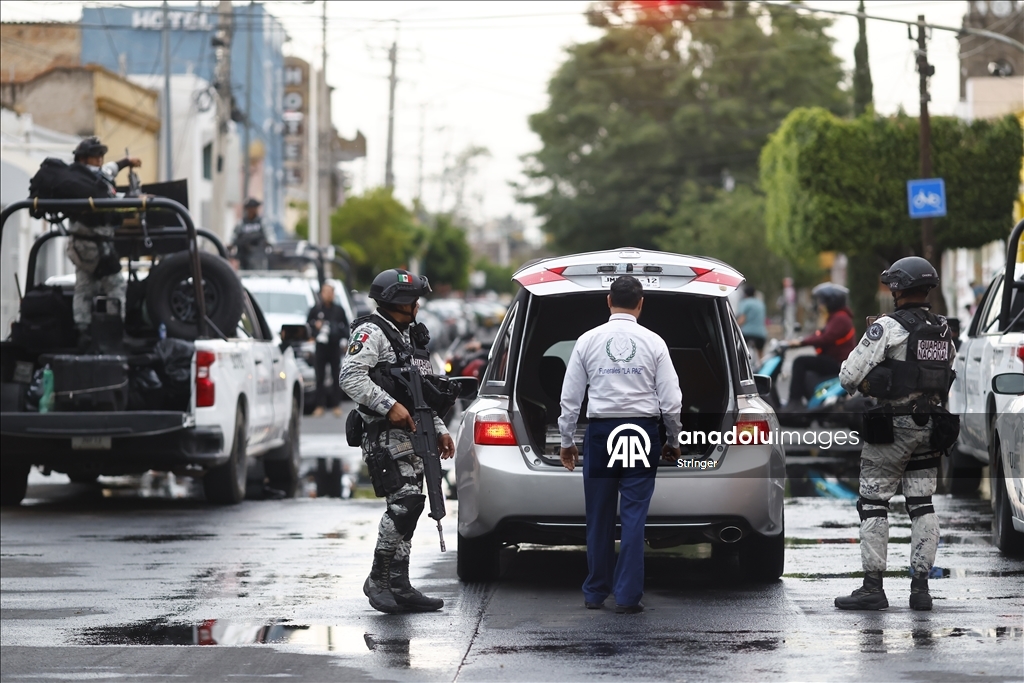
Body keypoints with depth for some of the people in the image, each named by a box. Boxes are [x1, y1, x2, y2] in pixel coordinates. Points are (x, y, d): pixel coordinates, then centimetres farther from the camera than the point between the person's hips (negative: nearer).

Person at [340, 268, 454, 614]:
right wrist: (390, 406, -23)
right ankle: (380, 579, -10)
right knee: (406, 500, -18)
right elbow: (351, 377, -19)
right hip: (388, 435, -9)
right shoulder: (372, 333, -6)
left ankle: (398, 586, 9)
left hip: (414, 433, 9)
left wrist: (439, 430, 22)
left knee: (408, 506, 6)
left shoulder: (410, 335, 24)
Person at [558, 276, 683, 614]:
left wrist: (566, 441, 13)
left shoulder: (588, 341, 1)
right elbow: (672, 400, 0)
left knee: (599, 517, 9)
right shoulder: (653, 343, -1)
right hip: (643, 431, -1)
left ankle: (595, 593, 17)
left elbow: (570, 397, 3)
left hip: (600, 433, 1)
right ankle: (628, 596, -3)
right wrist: (673, 441, 14)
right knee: (634, 516, 0)